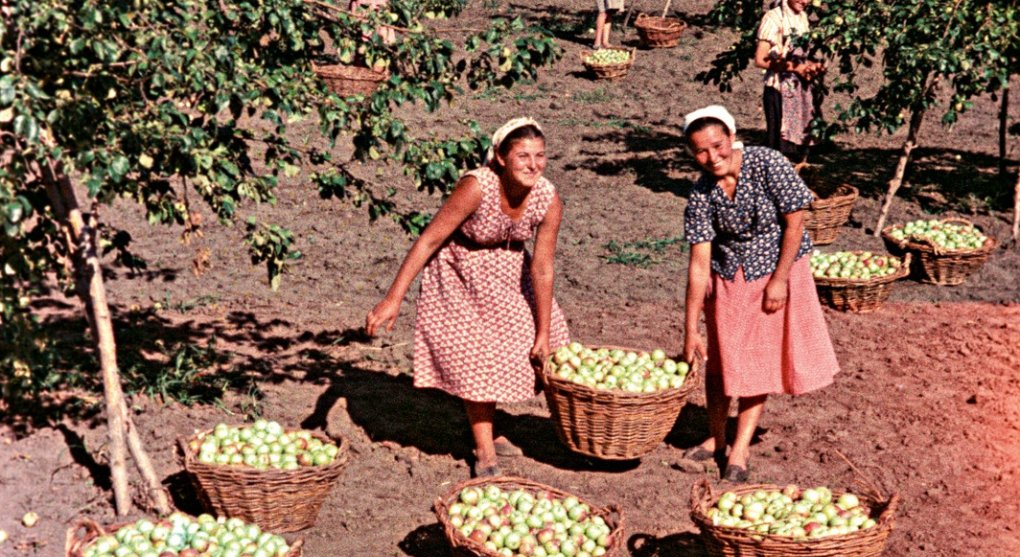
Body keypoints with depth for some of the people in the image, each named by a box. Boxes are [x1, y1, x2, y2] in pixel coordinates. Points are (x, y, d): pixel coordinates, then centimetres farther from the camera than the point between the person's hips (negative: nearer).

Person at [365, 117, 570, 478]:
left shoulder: (548, 201, -21)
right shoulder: (476, 187, -33)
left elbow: (542, 269, -14)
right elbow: (430, 239, -28)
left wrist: (543, 332, -8)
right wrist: (393, 299, -29)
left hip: (507, 271, 5)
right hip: (461, 270, -5)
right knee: (474, 356, -7)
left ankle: (487, 431, 27)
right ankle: (484, 451, 5)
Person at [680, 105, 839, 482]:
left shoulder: (768, 165, -22)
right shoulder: (701, 195, -15)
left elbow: (795, 222, -15)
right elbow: (699, 262, -14)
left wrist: (779, 280, -15)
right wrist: (691, 328, -14)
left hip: (777, 273, -2)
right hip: (728, 281, 2)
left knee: (760, 362, 2)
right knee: (719, 361, 10)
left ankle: (740, 448, 10)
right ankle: (716, 439, 27)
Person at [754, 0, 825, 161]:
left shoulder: (802, 17, 12)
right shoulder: (774, 18, -11)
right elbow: (760, 59, -16)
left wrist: (812, 66, 0)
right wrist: (795, 67, -17)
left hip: (801, 89, 7)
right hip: (780, 91, -7)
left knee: (800, 141, 10)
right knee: (780, 145, -5)